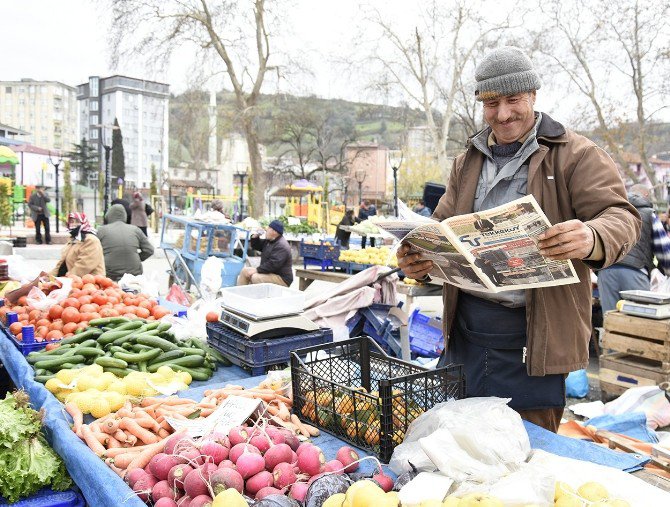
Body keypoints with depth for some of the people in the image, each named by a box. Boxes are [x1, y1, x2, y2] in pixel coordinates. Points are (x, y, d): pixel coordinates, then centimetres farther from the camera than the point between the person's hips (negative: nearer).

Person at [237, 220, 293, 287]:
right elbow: (256, 246, 24)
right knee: (245, 271, 7)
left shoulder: (281, 246, -22)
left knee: (255, 277, -31)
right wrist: (255, 236, 5)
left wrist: (257, 270, -23)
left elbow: (272, 265, -29)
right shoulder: (269, 241, 11)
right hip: (269, 273, 10)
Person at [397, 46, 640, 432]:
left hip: (532, 337, -5)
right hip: (465, 331, 5)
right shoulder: (469, 161, 15)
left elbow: (622, 216, -10)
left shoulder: (576, 155, -2)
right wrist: (420, 260, -7)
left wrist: (592, 238, -35)